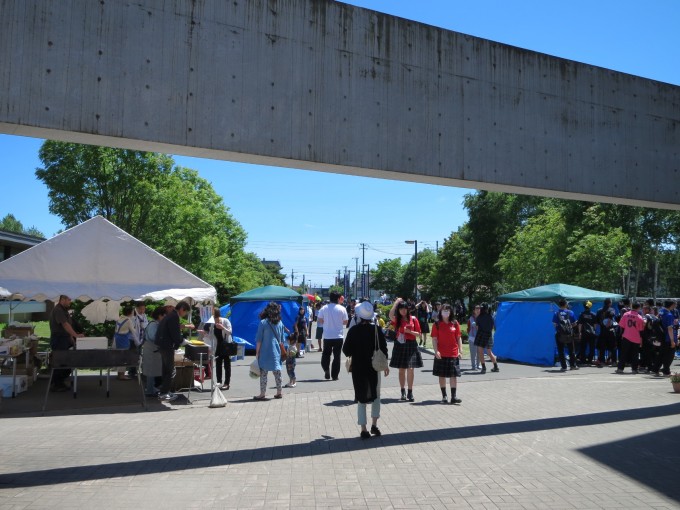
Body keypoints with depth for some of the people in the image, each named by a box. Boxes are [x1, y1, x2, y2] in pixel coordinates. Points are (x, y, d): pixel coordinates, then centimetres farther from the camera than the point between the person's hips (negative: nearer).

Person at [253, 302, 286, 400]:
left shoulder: (263, 322, -9)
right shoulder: (280, 323, 3)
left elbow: (259, 339, -8)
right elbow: (282, 340, 9)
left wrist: (257, 352, -2)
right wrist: (282, 351, 18)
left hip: (265, 352, -4)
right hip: (276, 352, 4)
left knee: (263, 373, 2)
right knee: (277, 371, 11)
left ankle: (262, 394, 3)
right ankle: (279, 393, 16)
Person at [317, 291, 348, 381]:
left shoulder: (324, 308, -3)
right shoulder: (342, 309, -6)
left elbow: (320, 321, 0)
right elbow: (345, 322, -1)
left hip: (327, 336, 1)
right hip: (338, 336, -1)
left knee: (326, 354, 16)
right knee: (336, 356, 8)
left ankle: (326, 369, -5)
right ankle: (335, 375, 9)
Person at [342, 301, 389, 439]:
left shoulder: (353, 330, -10)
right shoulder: (376, 329, -7)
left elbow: (346, 350, -8)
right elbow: (383, 348, -3)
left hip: (358, 368, 0)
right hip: (374, 367, 1)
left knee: (361, 398, 8)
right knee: (376, 395, 19)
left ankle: (364, 430, 9)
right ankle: (374, 425, 16)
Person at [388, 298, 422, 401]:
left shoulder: (413, 319, 3)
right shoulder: (396, 320, 3)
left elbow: (418, 334, 5)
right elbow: (390, 314, -21)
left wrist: (410, 331, -13)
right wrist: (396, 302, -11)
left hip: (411, 345, -1)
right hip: (400, 345, 1)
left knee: (410, 369, -5)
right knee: (401, 370, 7)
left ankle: (410, 392, 4)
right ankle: (403, 392, 17)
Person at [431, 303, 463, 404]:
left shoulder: (455, 323, 3)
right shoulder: (437, 324, -1)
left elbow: (459, 337, 5)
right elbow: (434, 339, -4)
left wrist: (460, 350, -2)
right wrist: (436, 351, -14)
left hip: (453, 354, 1)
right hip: (441, 354, -1)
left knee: (454, 375, -1)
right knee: (442, 375, 5)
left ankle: (453, 397, 1)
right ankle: (444, 396, 14)